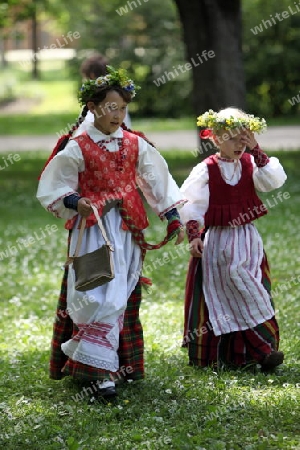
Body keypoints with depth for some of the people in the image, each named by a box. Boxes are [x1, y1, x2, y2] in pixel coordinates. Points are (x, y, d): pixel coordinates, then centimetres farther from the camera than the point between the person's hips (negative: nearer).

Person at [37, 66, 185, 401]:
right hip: (93, 231, -4)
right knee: (98, 295, -13)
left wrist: (173, 217, 4)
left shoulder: (135, 145, 6)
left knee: (123, 298, 9)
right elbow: (54, 187, 0)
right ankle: (97, 370, -12)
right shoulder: (78, 148, -4)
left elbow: (158, 181, 11)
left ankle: (123, 363, 19)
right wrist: (74, 202, -20)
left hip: (128, 231, 4)